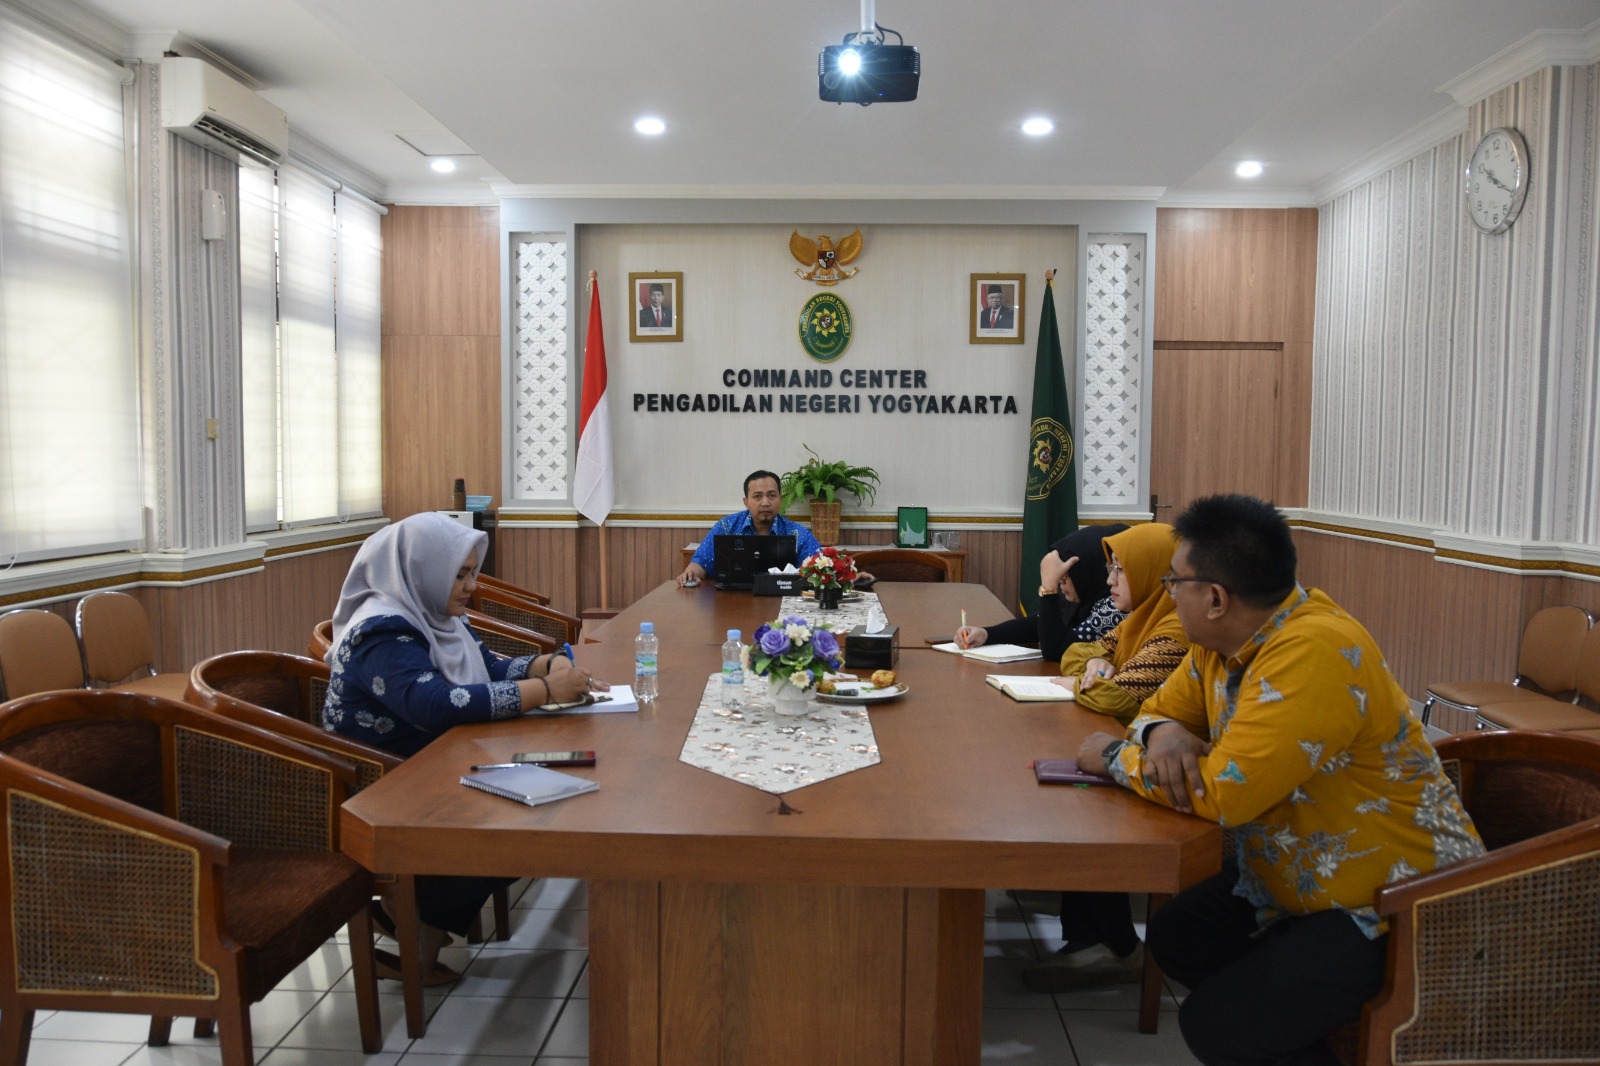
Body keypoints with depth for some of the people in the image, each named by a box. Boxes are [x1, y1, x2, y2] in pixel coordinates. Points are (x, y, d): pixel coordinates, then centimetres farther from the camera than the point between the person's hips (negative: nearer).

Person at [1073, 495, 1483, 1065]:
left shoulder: (1314, 653, -30)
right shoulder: (1226, 637, -3)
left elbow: (1224, 793, -33)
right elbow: (1164, 708, 10)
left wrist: (1116, 756, -18)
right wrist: (1164, 735, -15)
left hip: (1390, 904, -9)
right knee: (1174, 938, 8)